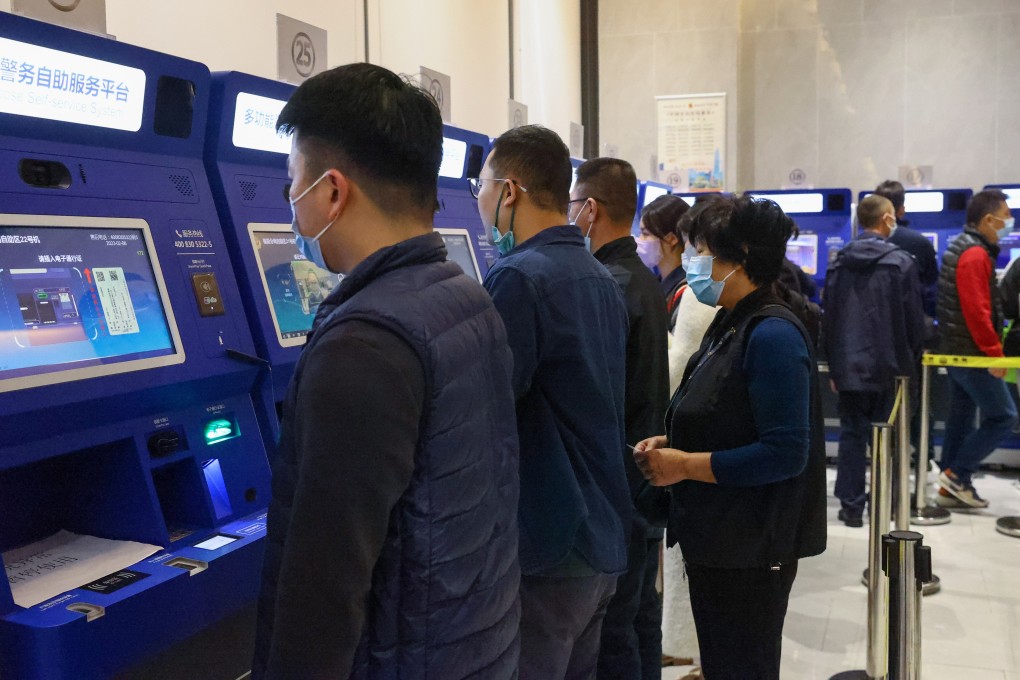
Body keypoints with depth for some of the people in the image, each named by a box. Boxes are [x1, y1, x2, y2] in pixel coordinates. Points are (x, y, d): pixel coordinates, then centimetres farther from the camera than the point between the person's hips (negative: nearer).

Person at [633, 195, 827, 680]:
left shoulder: (772, 335, -20)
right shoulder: (730, 325, 9)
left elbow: (785, 453, -25)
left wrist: (685, 465, -20)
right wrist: (672, 444, 1)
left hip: (751, 552, -9)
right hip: (715, 539, 9)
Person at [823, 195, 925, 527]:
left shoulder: (839, 263, 4)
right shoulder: (901, 262, -8)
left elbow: (828, 317, 7)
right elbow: (913, 317, -6)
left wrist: (833, 365, 13)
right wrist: (911, 361, 6)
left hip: (848, 365, 3)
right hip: (888, 366, -2)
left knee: (851, 433, 7)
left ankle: (851, 505, 9)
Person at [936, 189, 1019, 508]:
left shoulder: (961, 248, 14)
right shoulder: (975, 254, -17)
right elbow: (977, 311, -24)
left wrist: (990, 350, 17)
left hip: (956, 350, 10)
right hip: (971, 353, -10)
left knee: (961, 418, 14)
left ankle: (951, 485, 19)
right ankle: (957, 474, 2)